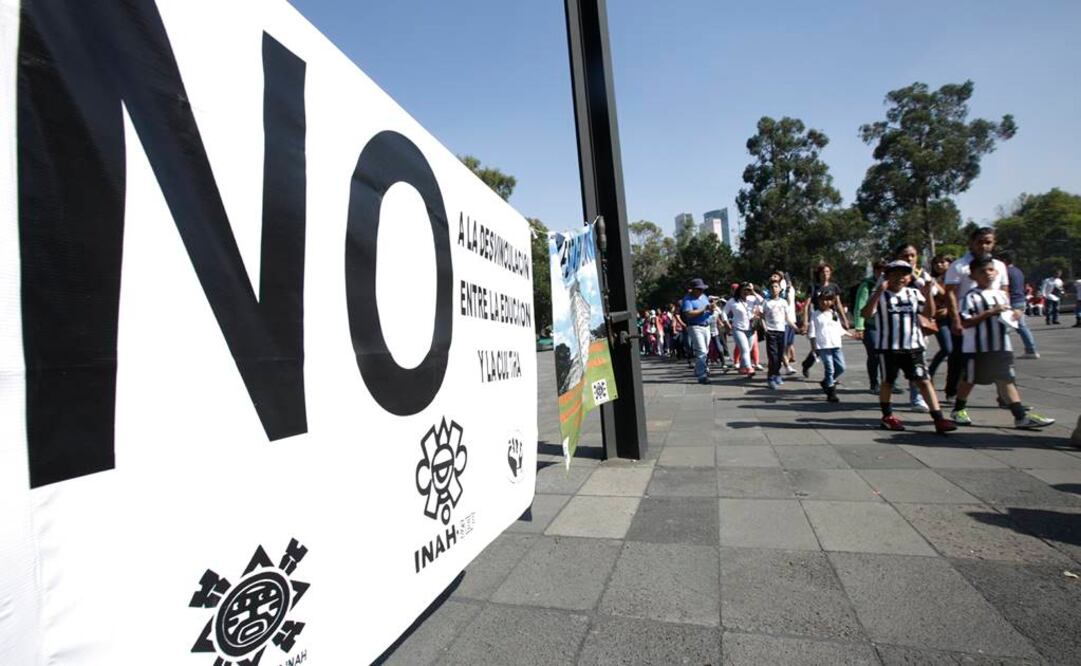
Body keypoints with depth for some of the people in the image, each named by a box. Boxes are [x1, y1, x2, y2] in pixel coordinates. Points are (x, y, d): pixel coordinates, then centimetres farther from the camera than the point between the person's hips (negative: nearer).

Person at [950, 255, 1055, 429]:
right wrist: (990, 313, -20)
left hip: (1001, 346, 6)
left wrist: (1013, 316, 2)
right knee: (969, 379, 6)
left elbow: (1005, 315, 24)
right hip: (977, 348, -6)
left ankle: (1021, 415, 8)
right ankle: (958, 410, 21)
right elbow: (965, 322, -18)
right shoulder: (971, 297, -11)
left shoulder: (1001, 294, 12)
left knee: (1006, 379, 7)